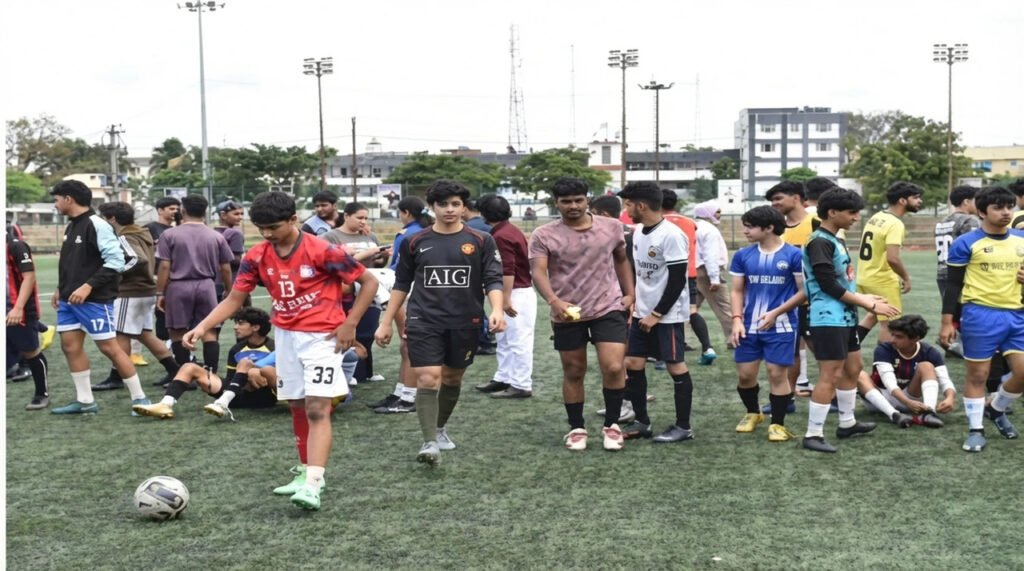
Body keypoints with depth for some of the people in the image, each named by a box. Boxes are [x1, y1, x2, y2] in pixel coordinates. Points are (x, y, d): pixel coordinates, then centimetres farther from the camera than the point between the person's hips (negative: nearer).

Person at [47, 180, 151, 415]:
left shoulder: (96, 225, -15)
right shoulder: (71, 227, 13)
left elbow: (116, 261, -20)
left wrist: (88, 286, -23)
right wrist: (61, 289, 16)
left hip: (94, 300, -9)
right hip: (69, 300, 9)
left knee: (109, 347, -7)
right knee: (70, 346, 7)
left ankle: (140, 398, 2)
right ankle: (85, 401, 15)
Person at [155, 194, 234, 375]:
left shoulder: (170, 235, -2)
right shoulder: (216, 237, 5)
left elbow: (164, 266, -6)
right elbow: (225, 268, 7)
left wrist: (160, 293, 0)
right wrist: (228, 291, 19)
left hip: (179, 287, -1)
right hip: (206, 286, 2)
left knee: (178, 333, 8)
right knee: (210, 332, 4)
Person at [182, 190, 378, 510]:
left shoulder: (322, 251, -17)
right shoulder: (257, 256, -3)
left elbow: (369, 282, -9)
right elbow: (234, 300, 2)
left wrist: (350, 324, -13)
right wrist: (202, 327, -13)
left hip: (321, 336, -6)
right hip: (285, 336, 6)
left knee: (317, 409, -14)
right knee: (297, 407, 13)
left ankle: (312, 485, -19)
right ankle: (305, 472, 27)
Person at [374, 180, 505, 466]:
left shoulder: (481, 241, 0)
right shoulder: (414, 242, 3)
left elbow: (493, 279, -2)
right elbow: (401, 284, 10)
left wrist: (497, 310, -20)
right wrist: (386, 322, 9)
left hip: (465, 323, 1)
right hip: (424, 322, -1)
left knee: (452, 378, 14)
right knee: (427, 378, -13)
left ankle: (440, 428, 36)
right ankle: (430, 443, -13)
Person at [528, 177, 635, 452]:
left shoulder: (612, 228, 3)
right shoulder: (544, 236, -6)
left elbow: (621, 260, 18)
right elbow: (538, 271, -16)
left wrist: (630, 293, 10)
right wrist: (554, 301, -33)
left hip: (608, 308, 1)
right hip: (567, 314, 0)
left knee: (614, 368, -10)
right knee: (573, 373, 10)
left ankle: (612, 425, 10)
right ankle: (576, 429, 25)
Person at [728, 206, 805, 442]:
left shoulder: (794, 255, -8)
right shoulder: (743, 256, 4)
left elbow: (803, 291, -5)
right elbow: (737, 291, 9)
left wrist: (776, 313, -13)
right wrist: (737, 320, -5)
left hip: (781, 327, -4)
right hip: (750, 327, 4)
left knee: (777, 374, -3)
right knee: (745, 375, 8)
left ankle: (778, 424, 12)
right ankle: (753, 413, 34)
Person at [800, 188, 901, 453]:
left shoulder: (834, 241, 14)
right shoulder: (819, 242, -16)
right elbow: (829, 286, -20)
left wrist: (863, 299, 4)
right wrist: (870, 305, -14)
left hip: (845, 317, 10)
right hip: (829, 319, -10)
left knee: (853, 368, 19)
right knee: (830, 375, -9)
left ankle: (847, 423, 32)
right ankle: (813, 434, -3)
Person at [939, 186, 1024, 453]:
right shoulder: (966, 243, -6)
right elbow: (953, 284, -3)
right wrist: (947, 322, -7)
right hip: (980, 315, -4)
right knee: (977, 374, 2)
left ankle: (996, 409, 28)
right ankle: (976, 430, 15)